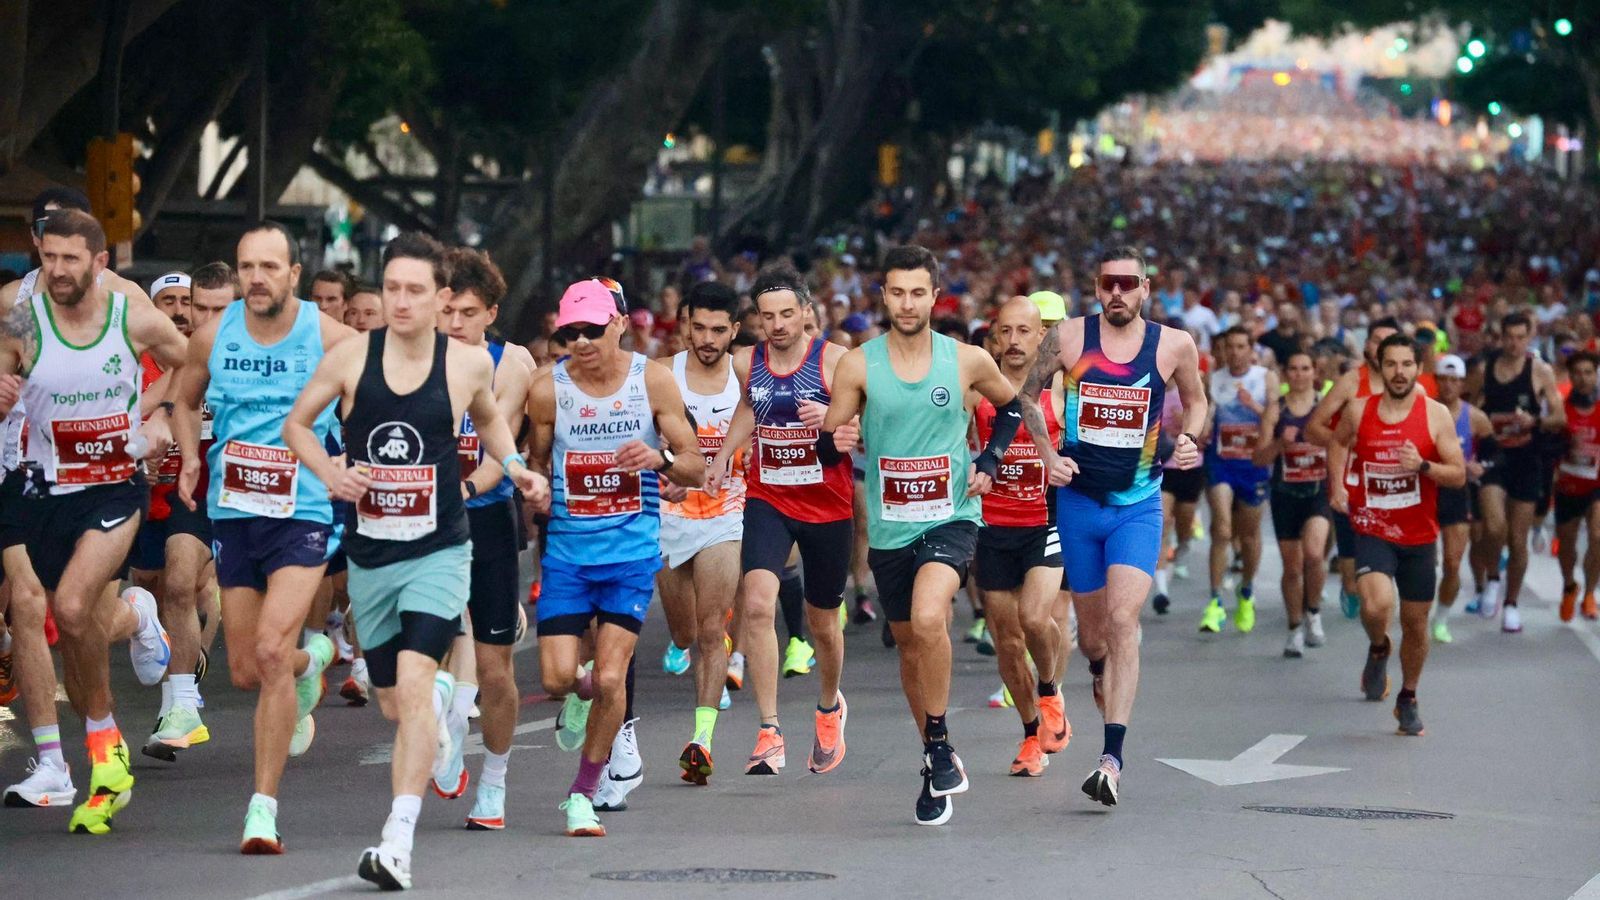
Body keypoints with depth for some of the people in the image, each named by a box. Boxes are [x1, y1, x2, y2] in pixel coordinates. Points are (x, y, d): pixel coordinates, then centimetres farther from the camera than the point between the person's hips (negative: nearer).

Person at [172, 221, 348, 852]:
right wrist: (191, 459, 3)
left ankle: (264, 804, -15)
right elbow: (185, 401, 20)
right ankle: (312, 659, 47)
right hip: (233, 514, 4)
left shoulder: (330, 338, -7)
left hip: (304, 514, -4)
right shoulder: (213, 337, 2)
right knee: (245, 672, 9)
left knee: (271, 651, -21)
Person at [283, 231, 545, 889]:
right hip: (369, 556, 2)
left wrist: (513, 466, 4)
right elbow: (296, 424, 9)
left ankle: (398, 840, -28)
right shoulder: (350, 357, -4)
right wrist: (331, 475, -8)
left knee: (414, 683, -22)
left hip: (439, 551, -2)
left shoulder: (469, 364, -3)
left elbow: (488, 418, 20)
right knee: (393, 704, 12)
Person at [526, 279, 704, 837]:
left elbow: (697, 469, -1)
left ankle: (584, 792, 9)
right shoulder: (547, 390, -3)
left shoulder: (653, 381, -4)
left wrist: (660, 459, -22)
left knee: (610, 677, -9)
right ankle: (584, 691, 31)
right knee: (557, 677, -8)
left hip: (632, 548, -1)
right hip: (567, 546, 1)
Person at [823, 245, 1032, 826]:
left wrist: (989, 462, 2)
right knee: (909, 646, 13)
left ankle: (939, 740, -10)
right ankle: (937, 763, 31)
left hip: (952, 518, -3)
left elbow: (1011, 408, 16)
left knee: (928, 619, -28)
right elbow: (826, 448, 0)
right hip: (888, 527, 3)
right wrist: (834, 442, -24)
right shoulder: (858, 365, -3)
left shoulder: (969, 361, -3)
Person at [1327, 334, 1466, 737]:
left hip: (1419, 537, 1)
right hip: (1372, 532, -1)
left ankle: (1408, 699, 33)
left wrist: (1423, 466, -25)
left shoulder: (1436, 415, -6)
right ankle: (1378, 651, 11)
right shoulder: (1358, 411, -3)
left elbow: (1459, 475, -7)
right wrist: (1338, 482, 5)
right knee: (1377, 605, -25)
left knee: (1416, 623, 10)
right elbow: (1338, 442, 20)